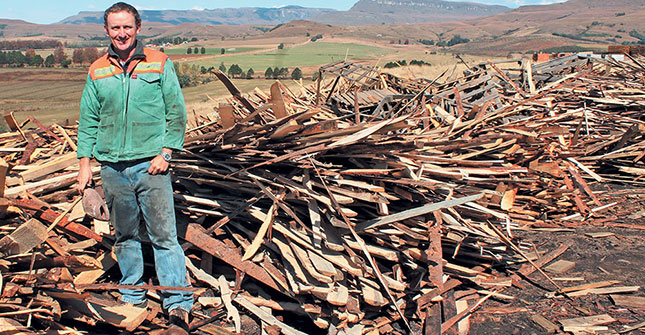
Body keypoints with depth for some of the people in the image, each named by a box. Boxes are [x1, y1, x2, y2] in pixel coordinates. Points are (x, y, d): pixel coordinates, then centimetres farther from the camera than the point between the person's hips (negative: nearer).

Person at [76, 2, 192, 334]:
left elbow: (176, 113, 1)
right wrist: (84, 164, 8)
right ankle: (132, 297, 27)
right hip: (112, 167, 4)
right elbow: (88, 121, 13)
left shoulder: (160, 64, 2)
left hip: (150, 164, -3)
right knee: (124, 236, 13)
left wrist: (165, 153, -8)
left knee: (164, 236, -4)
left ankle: (179, 307, 1)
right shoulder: (97, 71, 9)